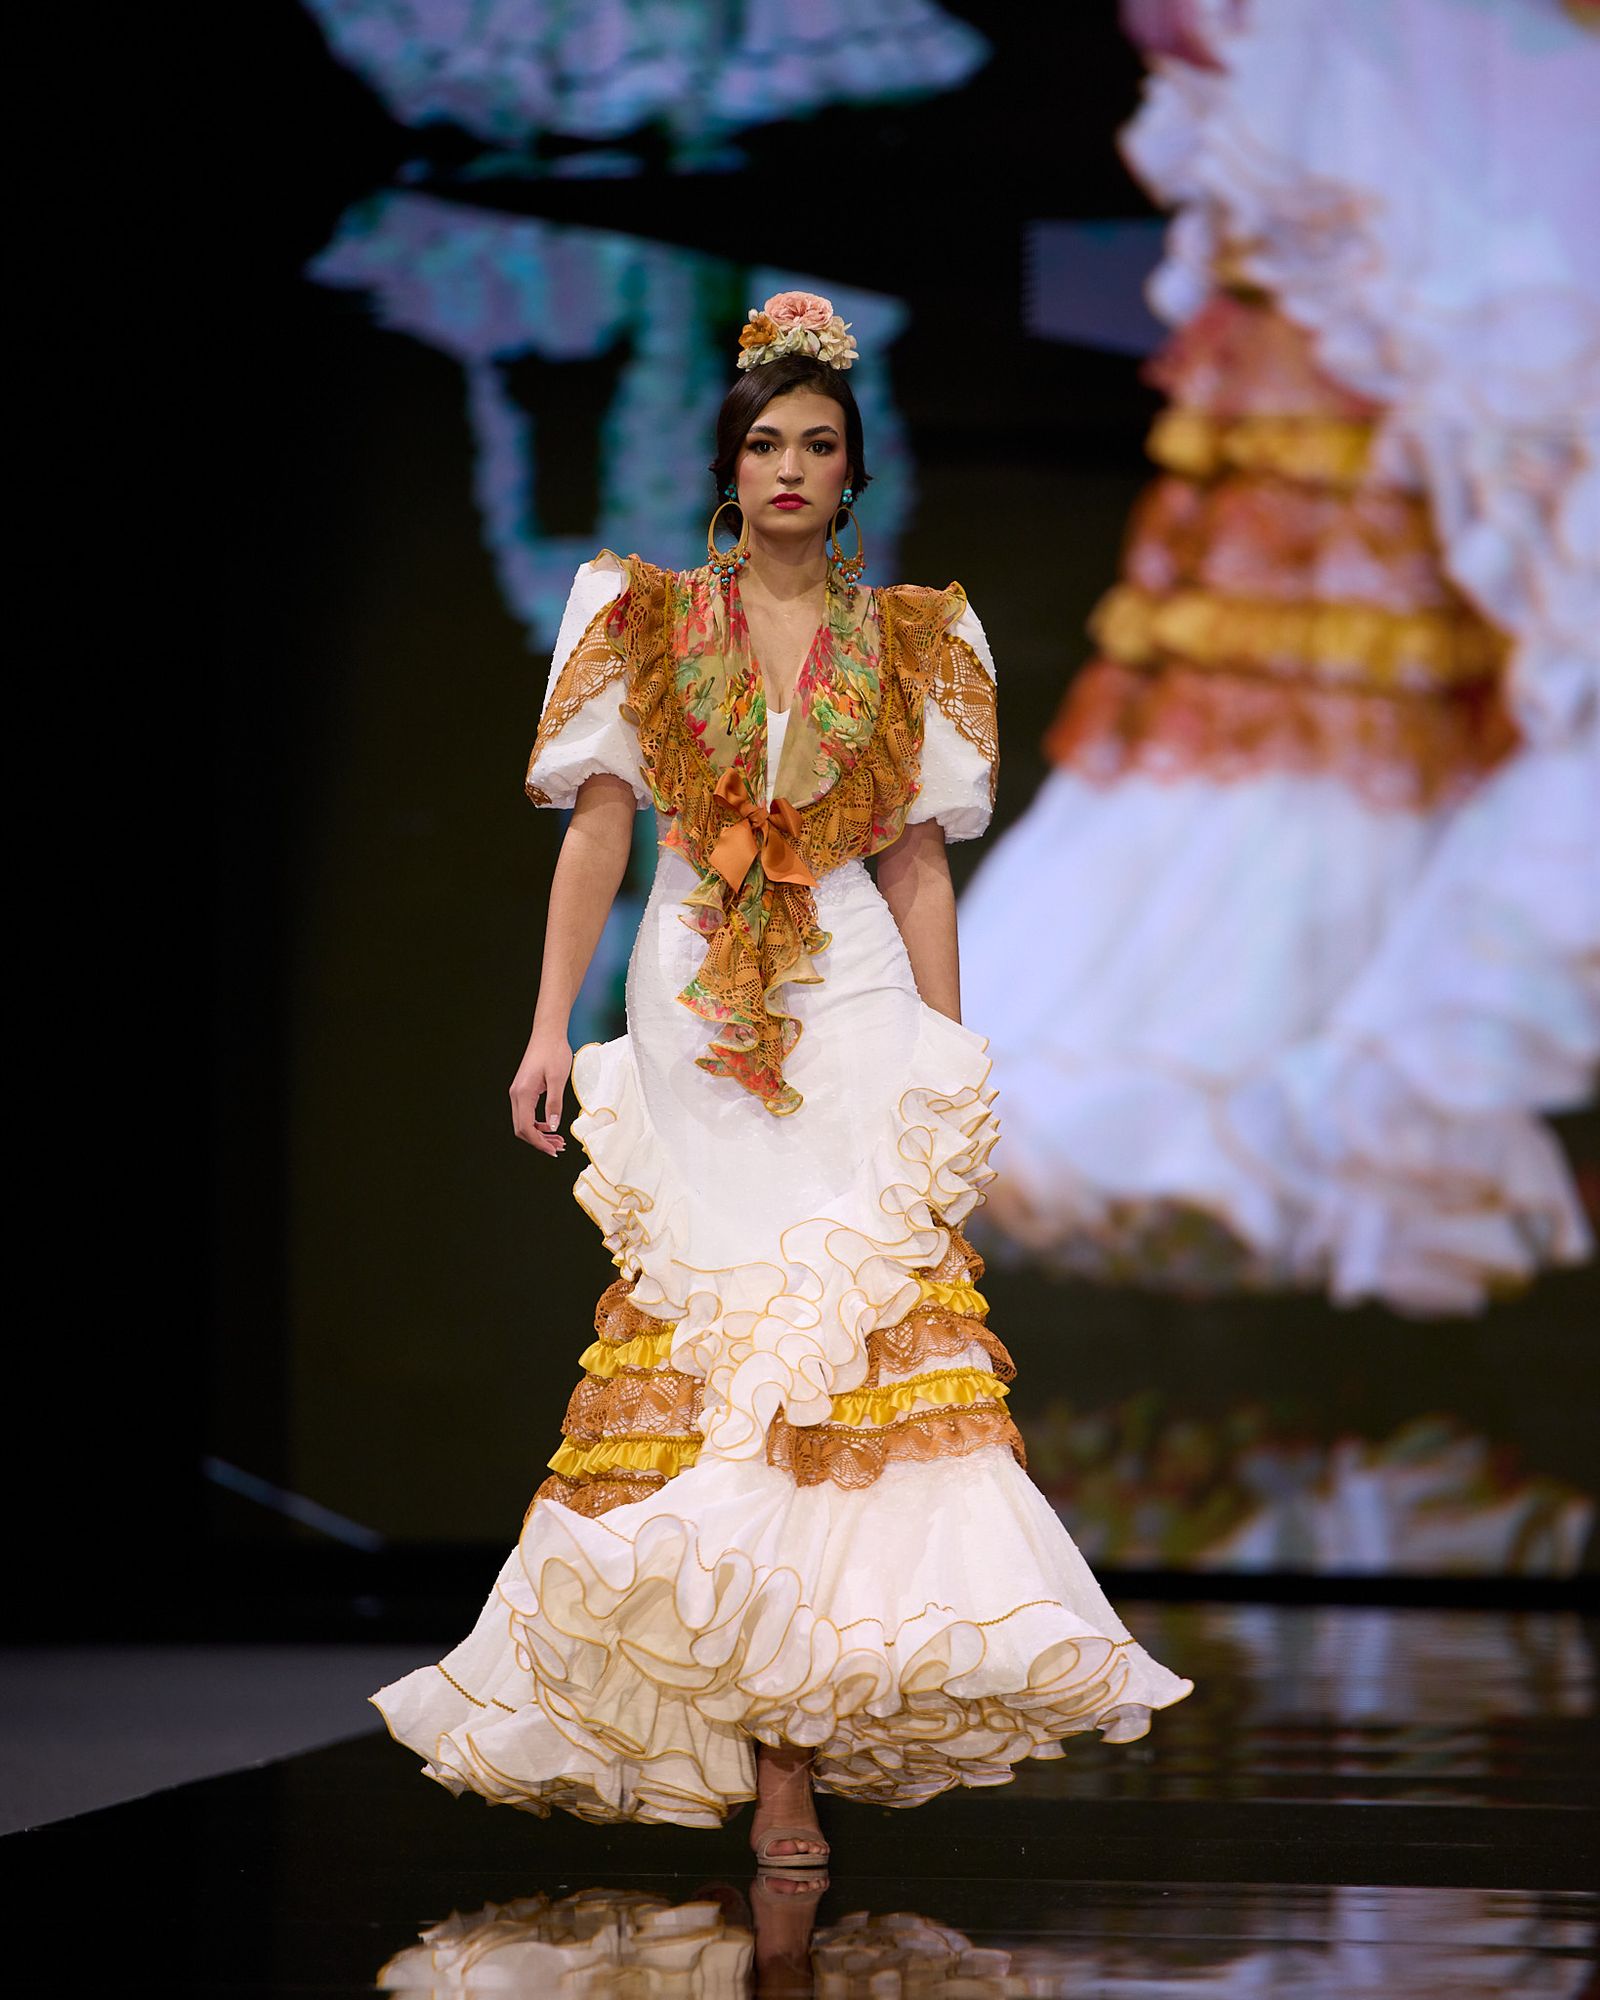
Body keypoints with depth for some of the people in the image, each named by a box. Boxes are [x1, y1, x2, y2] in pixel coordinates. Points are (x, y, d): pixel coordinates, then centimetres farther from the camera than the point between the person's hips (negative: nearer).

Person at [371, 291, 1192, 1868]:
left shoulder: (906, 643, 11)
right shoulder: (647, 623, 9)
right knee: (702, 1348, -5)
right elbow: (598, 825, 5)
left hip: (855, 1018, 0)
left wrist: (952, 1065, 4)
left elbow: (918, 860, 9)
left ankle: (788, 1732, -14)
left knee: (859, 1332, -13)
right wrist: (550, 1025, -3)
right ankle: (770, 1754, -1)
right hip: (691, 1016, 0)